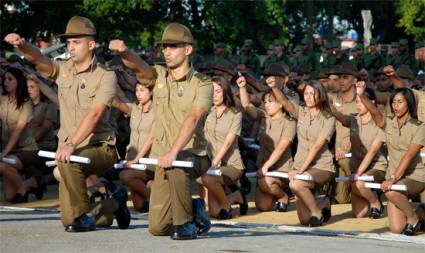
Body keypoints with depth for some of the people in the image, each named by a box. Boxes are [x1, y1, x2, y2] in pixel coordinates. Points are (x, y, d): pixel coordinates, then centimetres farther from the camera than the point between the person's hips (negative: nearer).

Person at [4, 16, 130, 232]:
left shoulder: (105, 76, -9)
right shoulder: (63, 70, 6)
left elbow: (94, 115, -21)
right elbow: (39, 60, -13)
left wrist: (71, 145, -33)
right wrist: (22, 45, -36)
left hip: (99, 148, -5)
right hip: (69, 149, 5)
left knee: (69, 162, -38)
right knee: (69, 219, 3)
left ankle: (84, 215, -16)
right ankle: (115, 202, 32)